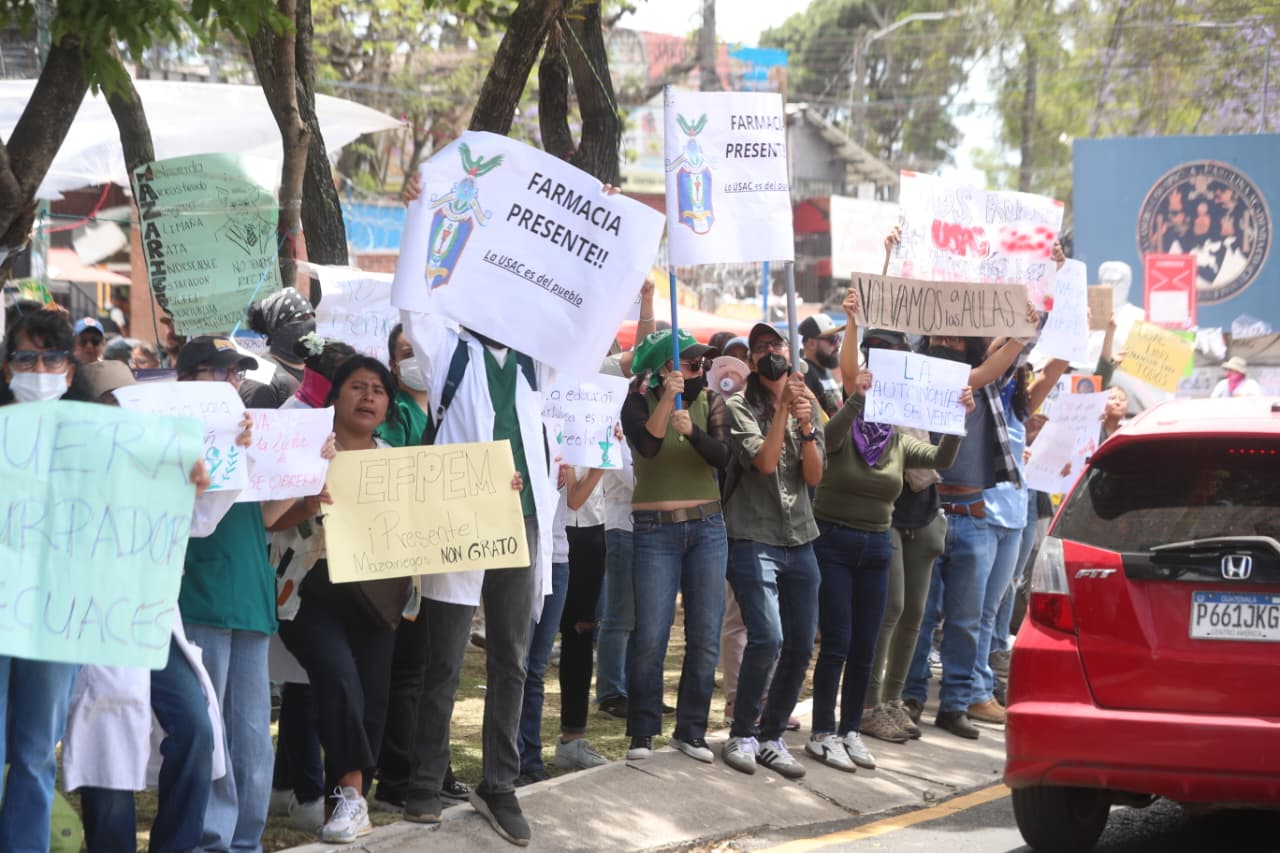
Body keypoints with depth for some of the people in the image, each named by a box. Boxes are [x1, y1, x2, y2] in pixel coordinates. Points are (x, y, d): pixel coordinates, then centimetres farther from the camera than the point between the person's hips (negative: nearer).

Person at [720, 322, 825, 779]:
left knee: (800, 648, 3)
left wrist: (806, 426, -11)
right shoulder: (741, 407, -2)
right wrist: (784, 409, -18)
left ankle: (771, 737, 17)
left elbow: (815, 476, 2)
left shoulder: (807, 405, 11)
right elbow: (764, 461, -16)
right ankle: (741, 735, -3)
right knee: (767, 638, -18)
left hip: (799, 541, 5)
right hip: (753, 539, -5)